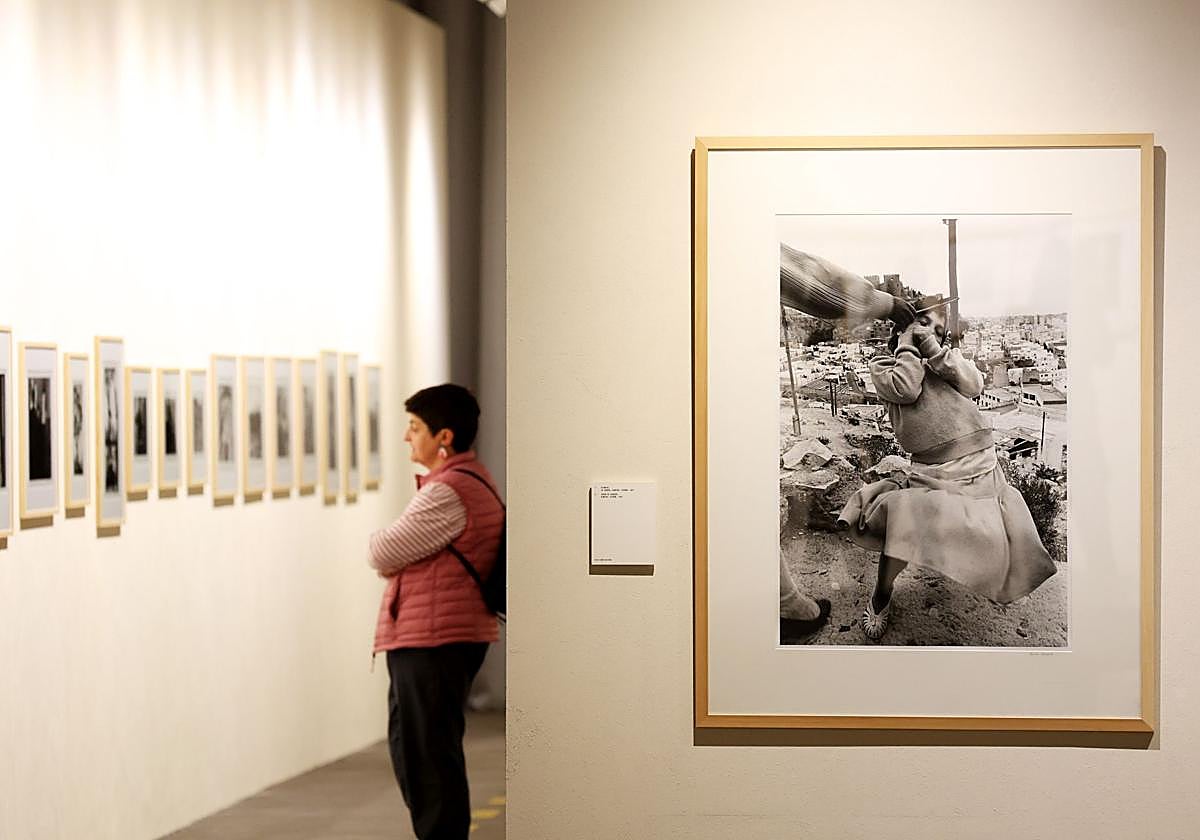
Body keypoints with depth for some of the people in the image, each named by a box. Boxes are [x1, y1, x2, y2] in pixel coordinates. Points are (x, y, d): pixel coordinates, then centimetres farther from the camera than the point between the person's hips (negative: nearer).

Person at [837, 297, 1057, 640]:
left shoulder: (948, 356, 18)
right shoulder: (884, 365, 9)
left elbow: (974, 385, -2)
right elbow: (905, 389, -13)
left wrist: (933, 347, -9)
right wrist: (907, 343, 0)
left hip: (982, 462, 4)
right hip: (935, 474, -4)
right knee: (904, 524, -29)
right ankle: (881, 598, -5)